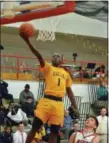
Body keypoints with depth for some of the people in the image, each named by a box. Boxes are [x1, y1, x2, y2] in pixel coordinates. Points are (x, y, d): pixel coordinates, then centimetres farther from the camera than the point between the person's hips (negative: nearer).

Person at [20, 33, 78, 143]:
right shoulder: (48, 68, 7)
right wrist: (28, 42, -23)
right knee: (35, 127, -5)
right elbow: (39, 56, -8)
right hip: (47, 101, -3)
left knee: (54, 132, 4)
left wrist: (75, 107, 15)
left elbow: (69, 91, 23)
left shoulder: (66, 74, 20)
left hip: (59, 104, 3)